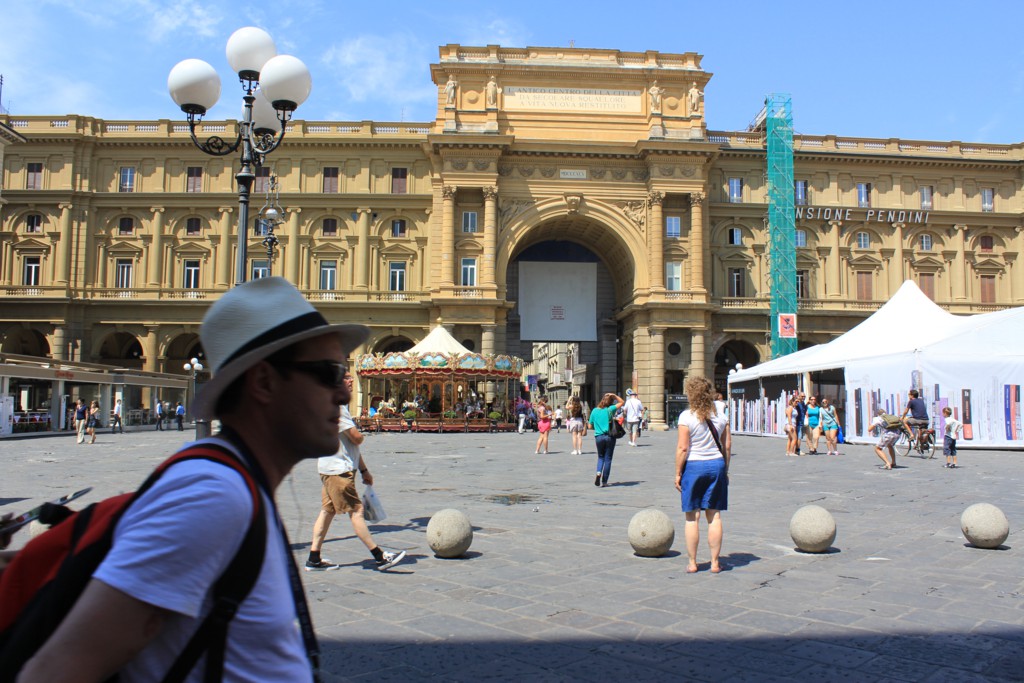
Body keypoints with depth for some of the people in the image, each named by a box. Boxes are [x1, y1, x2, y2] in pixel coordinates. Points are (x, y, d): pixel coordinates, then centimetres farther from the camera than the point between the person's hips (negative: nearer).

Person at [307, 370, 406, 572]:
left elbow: (352, 445, 20)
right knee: (356, 510, -7)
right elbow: (356, 438, -19)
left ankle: (314, 559, 17)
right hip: (338, 470, -10)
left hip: (332, 469, 10)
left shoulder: (340, 405, 17)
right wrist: (361, 435, 5)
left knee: (327, 510, 12)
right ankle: (380, 557, -5)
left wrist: (364, 470, 20)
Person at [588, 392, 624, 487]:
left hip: (598, 437, 2)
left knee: (601, 457, 19)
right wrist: (614, 395, 4)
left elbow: (590, 426, 6)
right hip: (609, 437, -2)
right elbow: (622, 402, 5)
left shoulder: (594, 411, 0)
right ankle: (604, 481, 8)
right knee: (608, 459, 7)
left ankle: (599, 472, -9)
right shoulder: (610, 410, -7)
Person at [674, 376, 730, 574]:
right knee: (714, 515, 9)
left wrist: (678, 473, -4)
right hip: (717, 464, 4)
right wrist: (725, 470, 16)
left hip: (693, 466, -4)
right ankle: (715, 562, 13)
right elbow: (727, 446, 7)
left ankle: (692, 562, 9)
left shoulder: (687, 416, -10)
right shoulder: (720, 416, 4)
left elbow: (682, 448, -12)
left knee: (692, 517, 4)